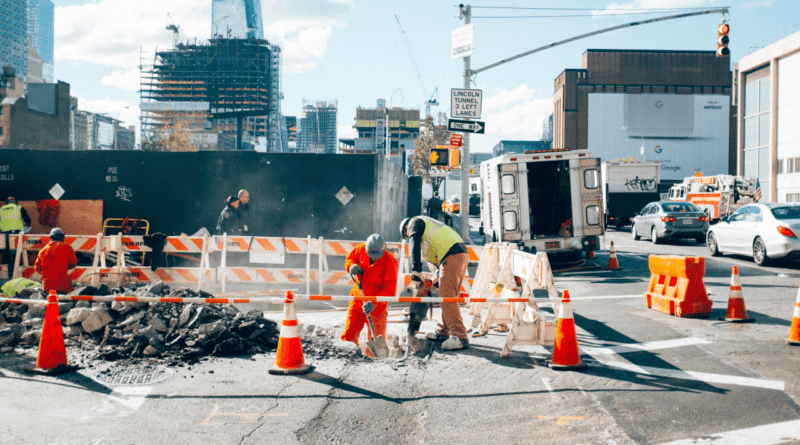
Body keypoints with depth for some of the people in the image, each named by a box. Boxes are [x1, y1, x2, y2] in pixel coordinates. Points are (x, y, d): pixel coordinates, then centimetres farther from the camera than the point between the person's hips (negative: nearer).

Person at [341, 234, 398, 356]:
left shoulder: (390, 262, -20)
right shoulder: (360, 249, -7)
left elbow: (389, 290, -21)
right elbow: (349, 258, 13)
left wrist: (374, 303, -33)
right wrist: (352, 266, -12)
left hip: (377, 304, -4)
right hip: (358, 299, 4)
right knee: (349, 335, 5)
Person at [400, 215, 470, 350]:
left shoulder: (415, 222, 10)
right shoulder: (428, 224, 36)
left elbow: (415, 246, -7)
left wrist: (416, 272, -11)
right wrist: (440, 277, 26)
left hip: (451, 257, -10)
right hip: (463, 255, 10)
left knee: (447, 298, -11)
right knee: (448, 297, 16)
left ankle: (460, 337, -15)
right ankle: (443, 332, 24)